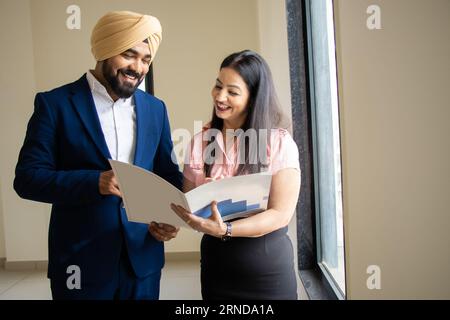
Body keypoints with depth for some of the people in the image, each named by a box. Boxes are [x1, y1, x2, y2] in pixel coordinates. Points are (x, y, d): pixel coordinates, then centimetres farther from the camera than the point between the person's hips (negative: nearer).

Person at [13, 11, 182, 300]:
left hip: (143, 256, 4)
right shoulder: (55, 104, -5)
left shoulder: (155, 109, 6)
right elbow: (27, 178, -9)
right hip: (81, 260, -3)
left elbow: (169, 175, 10)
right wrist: (95, 182, -24)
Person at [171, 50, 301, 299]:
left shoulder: (280, 143, -10)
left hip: (267, 265, -2)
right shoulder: (199, 143, 0)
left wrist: (225, 230, -26)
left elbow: (281, 213, -15)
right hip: (216, 262, 3)